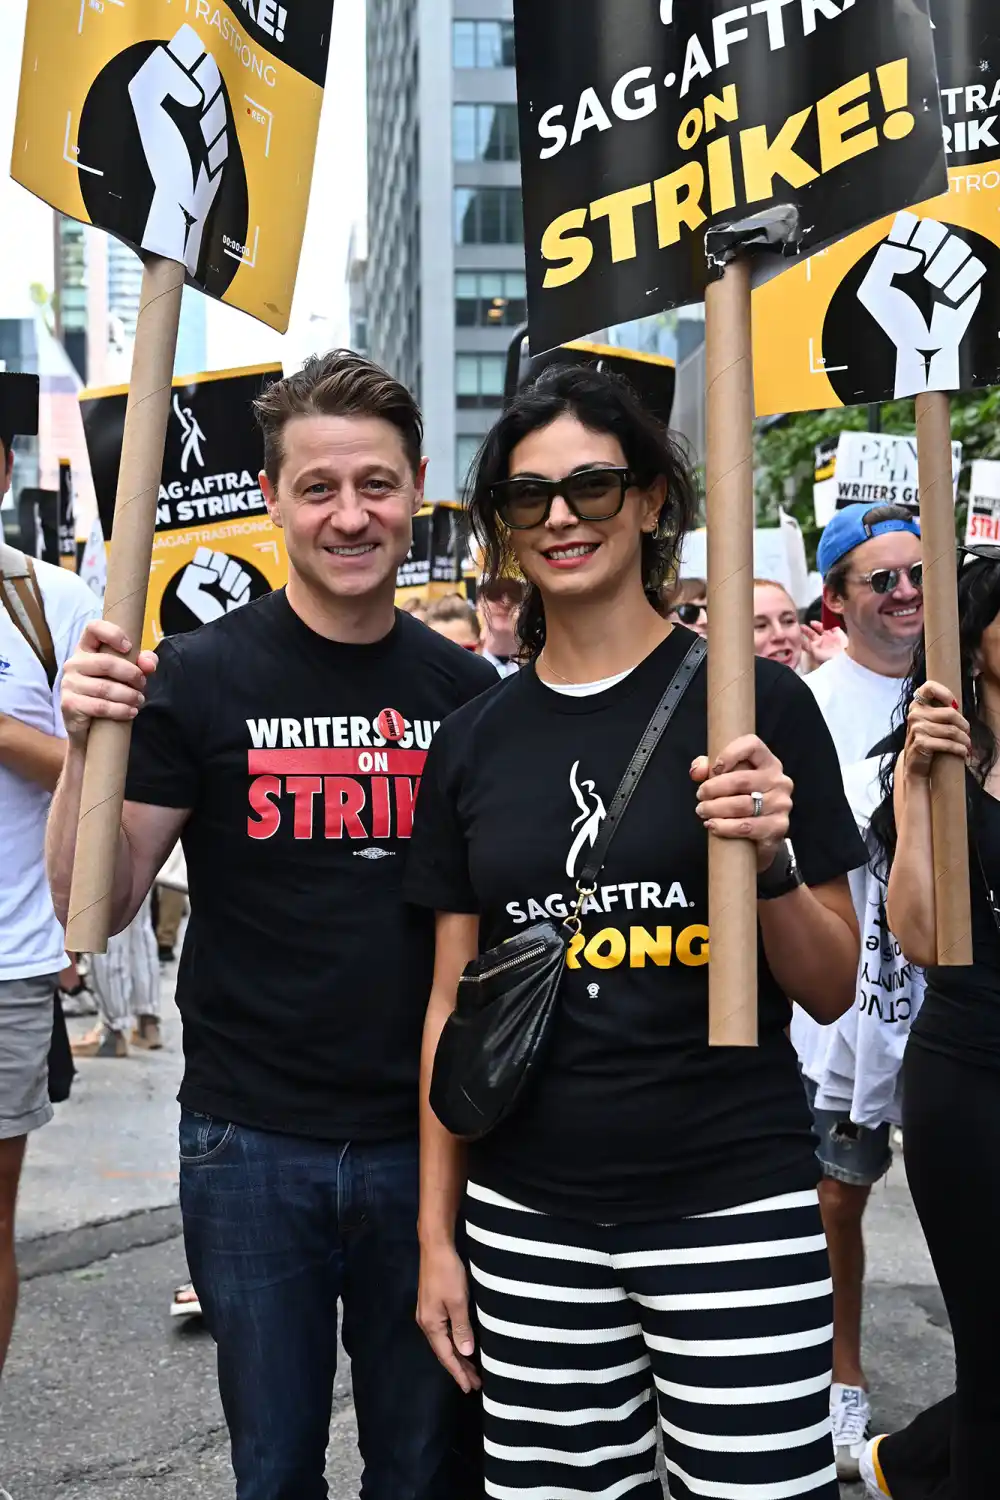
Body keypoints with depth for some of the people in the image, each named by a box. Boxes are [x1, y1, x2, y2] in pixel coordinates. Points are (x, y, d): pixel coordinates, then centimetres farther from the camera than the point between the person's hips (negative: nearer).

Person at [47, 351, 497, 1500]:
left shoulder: (467, 690, 1)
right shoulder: (201, 678, -6)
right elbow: (97, 906, -9)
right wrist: (87, 744, -24)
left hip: (425, 1138, 2)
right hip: (252, 1141, -2)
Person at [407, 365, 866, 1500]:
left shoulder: (754, 701, -4)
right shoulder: (473, 742, 5)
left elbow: (833, 991, -1)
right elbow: (453, 1003, 9)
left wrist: (769, 864, -20)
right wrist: (435, 1234, 8)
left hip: (731, 1201, -2)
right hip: (529, 1218, 3)